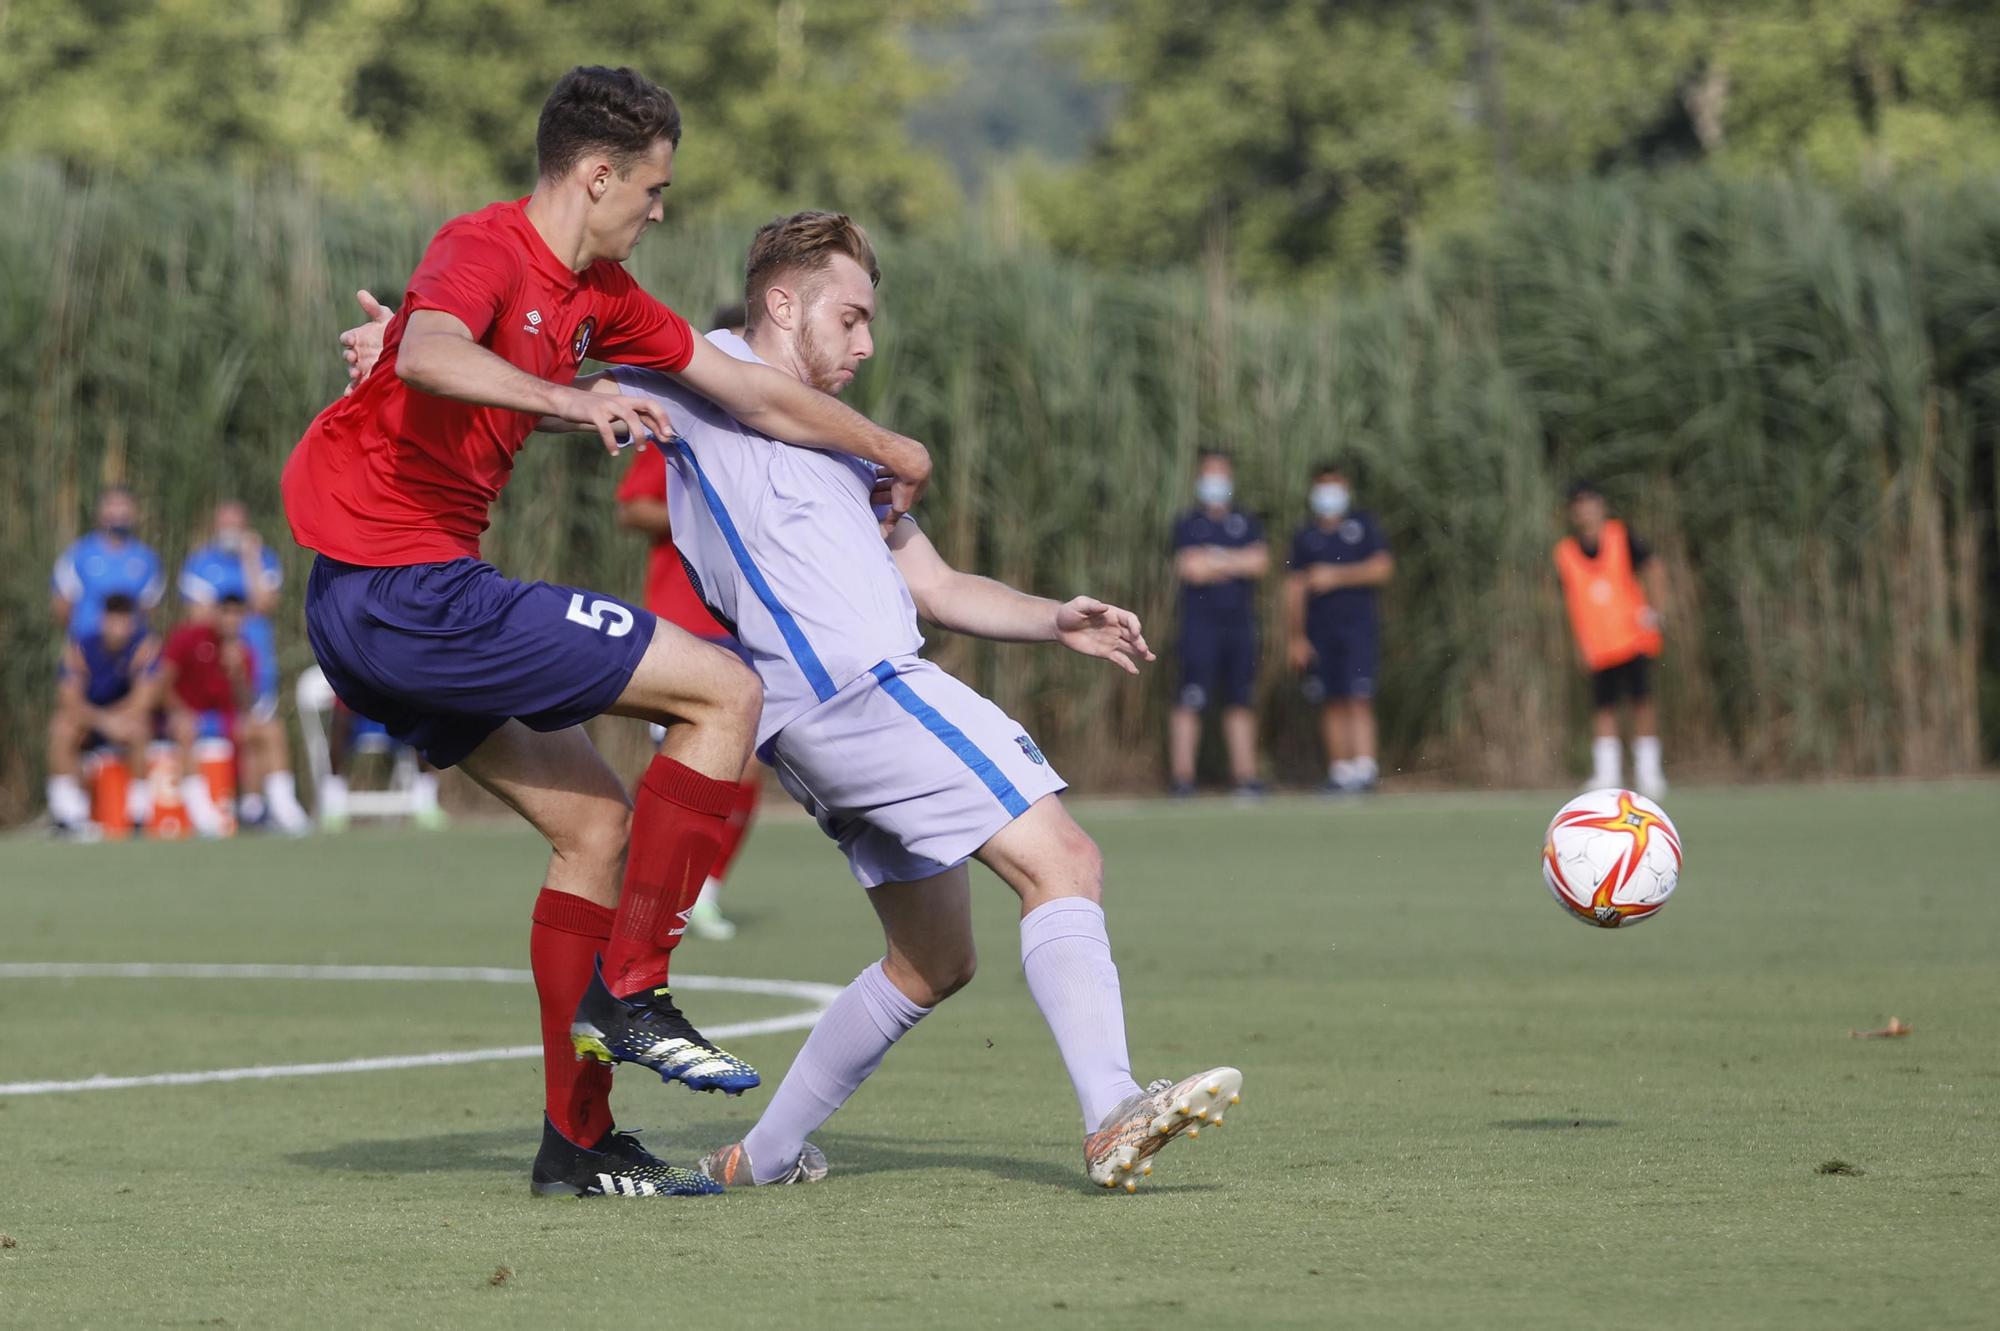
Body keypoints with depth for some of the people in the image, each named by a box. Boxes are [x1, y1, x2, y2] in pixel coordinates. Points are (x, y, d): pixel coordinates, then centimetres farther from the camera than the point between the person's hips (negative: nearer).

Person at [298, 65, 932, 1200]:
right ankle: (627, 993, -9)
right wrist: (570, 400, -46)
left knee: (599, 821, 16)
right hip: (407, 586, -10)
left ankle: (576, 1140, 17)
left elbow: (750, 392, 25)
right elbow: (427, 355, -36)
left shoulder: (597, 293, 15)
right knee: (726, 692, -9)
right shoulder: (485, 248, -13)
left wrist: (893, 451, 30)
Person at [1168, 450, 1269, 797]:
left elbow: (1260, 562, -1)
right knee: (1190, 702, -10)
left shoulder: (1247, 524, 14)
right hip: (1200, 622, -4)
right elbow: (1188, 567, -11)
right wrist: (1236, 565, -1)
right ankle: (1182, 776, -9)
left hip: (1240, 622, 4)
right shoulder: (1188, 525, 4)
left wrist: (1216, 560, -6)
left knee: (1240, 702, 5)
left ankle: (1245, 774, 8)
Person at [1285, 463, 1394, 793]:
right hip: (1320, 628, 3)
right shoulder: (1305, 537, 13)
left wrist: (1336, 576, -7)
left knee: (1359, 698, -13)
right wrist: (1295, 638, 5)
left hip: (1359, 621, -3)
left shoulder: (1365, 525, 7)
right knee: (1332, 703, 0)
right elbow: (1294, 589, 10)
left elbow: (1382, 567, -4)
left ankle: (1365, 766, -19)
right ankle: (1339, 769, 3)